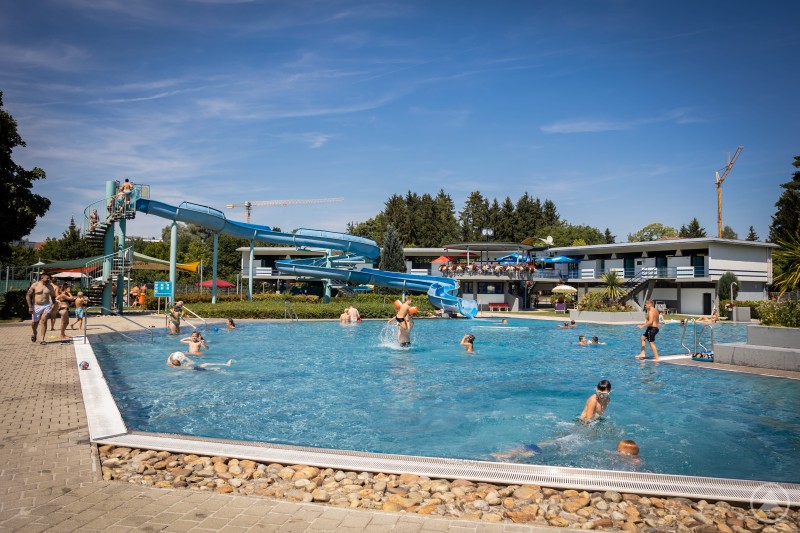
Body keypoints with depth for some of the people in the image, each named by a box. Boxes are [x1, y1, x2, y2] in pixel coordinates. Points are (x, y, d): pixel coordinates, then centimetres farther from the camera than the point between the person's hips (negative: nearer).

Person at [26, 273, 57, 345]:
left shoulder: (50, 286, 5)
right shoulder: (35, 285, -4)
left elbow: (53, 296, 16)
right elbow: (28, 296, -6)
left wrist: (54, 305, 5)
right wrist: (30, 307, -12)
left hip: (46, 306, 0)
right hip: (36, 307, 0)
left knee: (44, 321, -12)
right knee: (34, 323, 11)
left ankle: (43, 339, -11)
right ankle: (34, 334, 43)